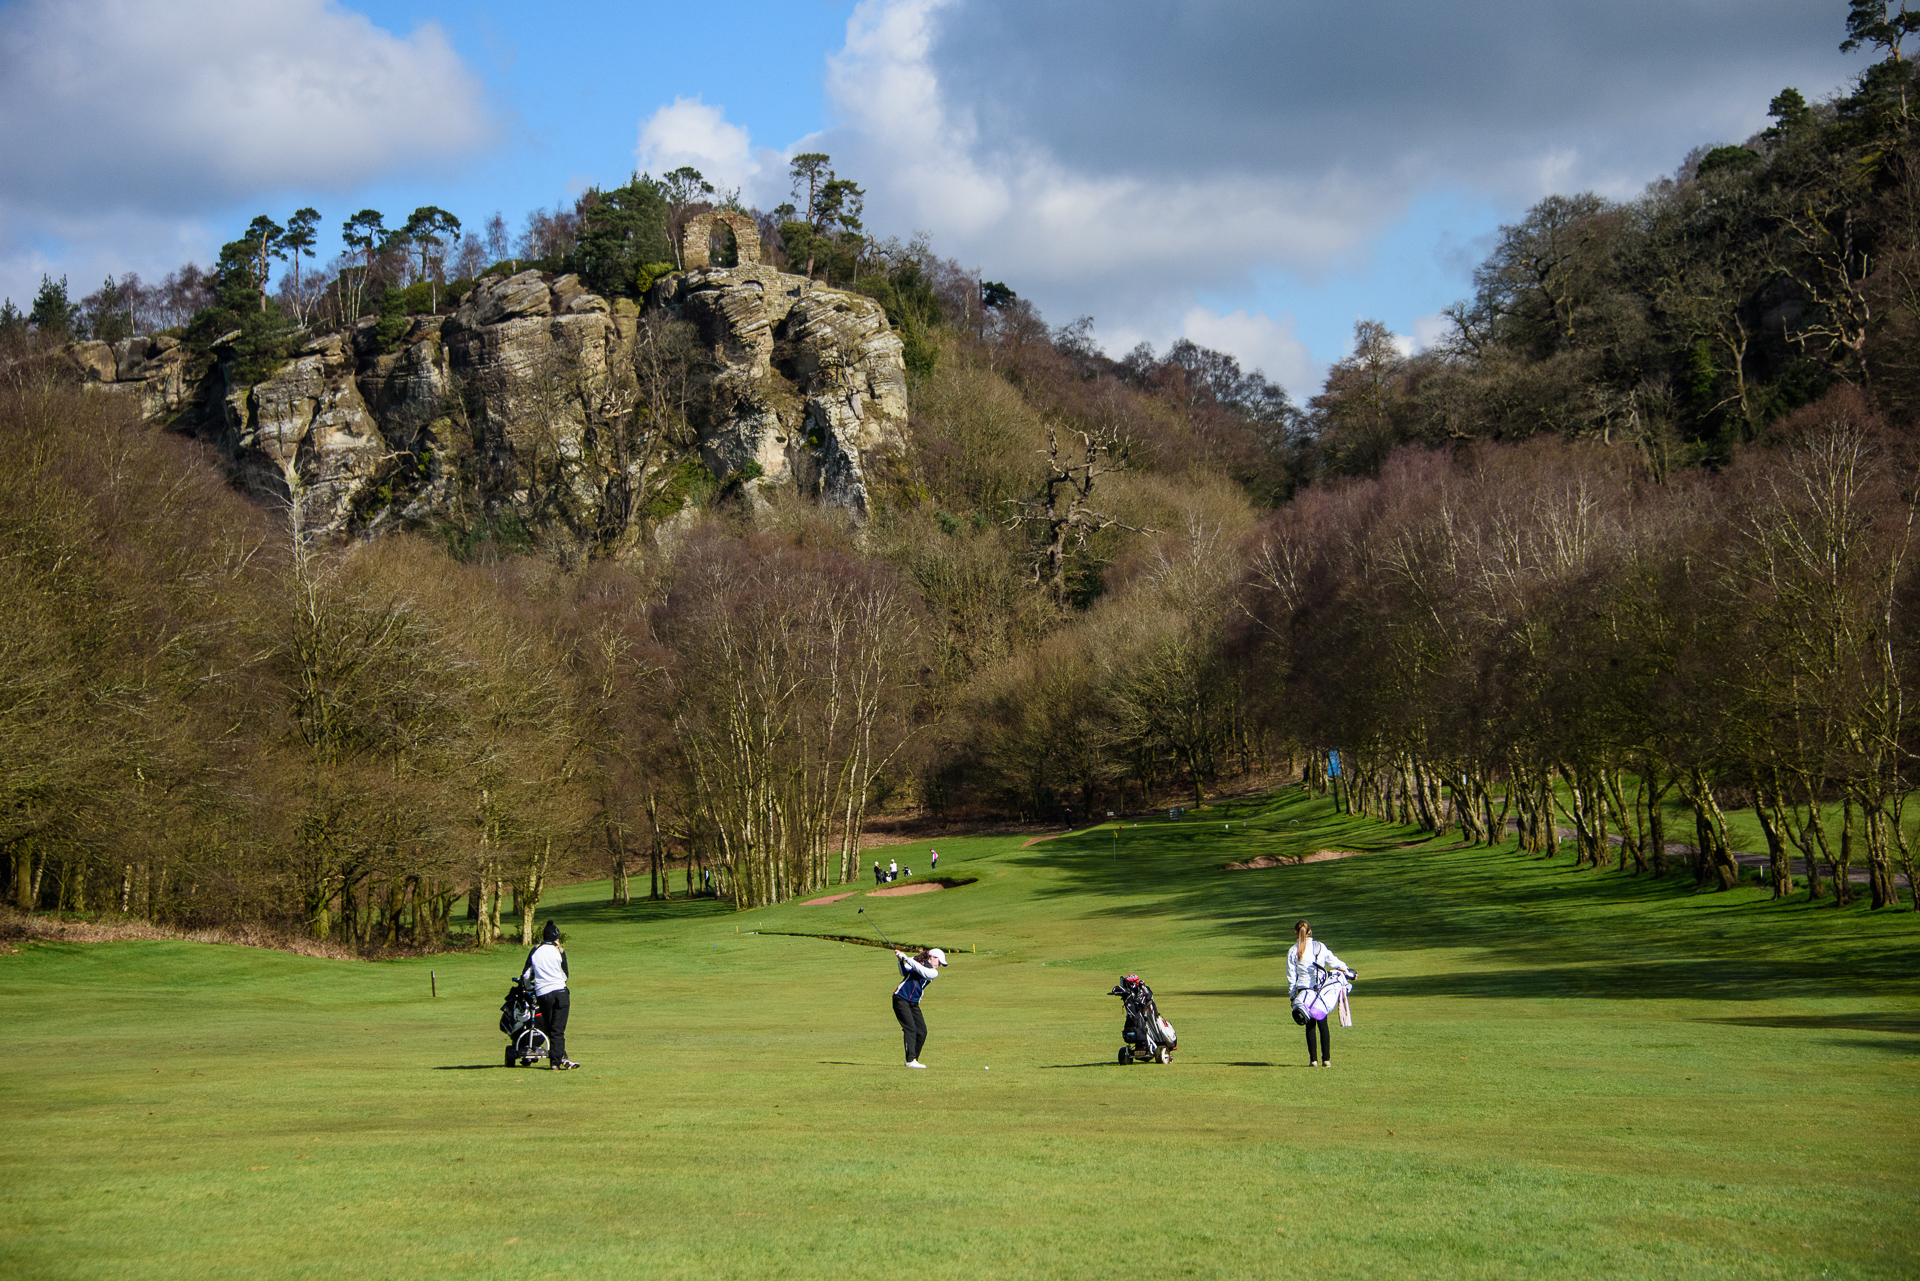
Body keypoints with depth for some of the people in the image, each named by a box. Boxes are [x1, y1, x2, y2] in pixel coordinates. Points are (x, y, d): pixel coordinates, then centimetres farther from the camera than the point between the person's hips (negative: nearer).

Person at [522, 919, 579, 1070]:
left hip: (542, 993, 2)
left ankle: (561, 1057, 11)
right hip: (559, 991, -2)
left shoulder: (534, 952, 4)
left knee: (550, 1028, 11)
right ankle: (556, 1061, -7)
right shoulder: (559, 952, 1)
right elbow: (565, 975, 8)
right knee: (558, 1029, -1)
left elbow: (526, 975, 6)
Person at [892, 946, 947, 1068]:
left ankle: (914, 1059, 12)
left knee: (922, 1032, -1)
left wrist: (907, 959, -16)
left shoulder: (934, 972, 6)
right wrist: (901, 961, -15)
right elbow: (904, 973, 0)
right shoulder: (915, 961, 5)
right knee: (910, 1028, -16)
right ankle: (910, 1060, -20)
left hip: (914, 1003, 4)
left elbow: (923, 971, -13)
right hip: (901, 999, -4)